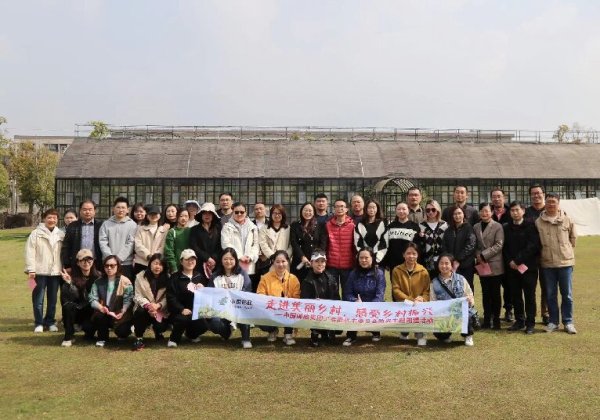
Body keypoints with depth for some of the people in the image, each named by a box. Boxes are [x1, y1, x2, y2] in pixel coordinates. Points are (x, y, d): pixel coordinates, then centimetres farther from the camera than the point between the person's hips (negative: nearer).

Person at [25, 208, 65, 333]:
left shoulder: (61, 235, 9)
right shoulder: (36, 233, -1)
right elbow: (30, 252, -6)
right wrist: (31, 269, -12)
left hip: (55, 271, 3)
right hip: (40, 271, -3)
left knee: (53, 299, 9)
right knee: (38, 299, 1)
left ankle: (50, 322, 19)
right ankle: (39, 323, 11)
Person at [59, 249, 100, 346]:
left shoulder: (98, 277, -5)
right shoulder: (72, 276, -11)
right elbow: (69, 298, -23)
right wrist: (69, 283, -39)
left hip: (91, 312, 0)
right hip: (76, 311, 0)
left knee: (88, 326, -28)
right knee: (68, 305, -31)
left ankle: (89, 332, 12)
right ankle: (68, 336, -13)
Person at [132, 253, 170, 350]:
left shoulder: (167, 278, -2)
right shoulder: (140, 276, -5)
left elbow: (167, 298, -7)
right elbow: (137, 296, -10)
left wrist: (158, 305, -26)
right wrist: (148, 305, -28)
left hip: (160, 310, 1)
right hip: (144, 307, -1)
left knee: (161, 327, -23)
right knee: (140, 311, -35)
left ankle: (157, 331, 20)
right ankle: (139, 338, -15)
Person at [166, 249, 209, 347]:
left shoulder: (200, 276, 17)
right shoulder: (175, 277, 4)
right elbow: (171, 297, -7)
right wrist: (181, 309, -21)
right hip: (180, 311, -3)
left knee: (204, 324, -24)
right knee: (183, 319, -36)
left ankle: (191, 334, 14)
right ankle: (174, 339, -3)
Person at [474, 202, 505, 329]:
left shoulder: (497, 226, -5)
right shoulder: (476, 227, 9)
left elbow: (499, 245, -12)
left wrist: (484, 255, -16)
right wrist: (478, 255, -7)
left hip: (495, 265, -4)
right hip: (482, 265, 4)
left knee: (495, 293, 3)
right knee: (485, 293, 9)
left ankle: (496, 319, 12)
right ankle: (487, 319, 15)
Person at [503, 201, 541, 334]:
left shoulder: (531, 226, -4)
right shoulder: (506, 228, 10)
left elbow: (533, 246, -12)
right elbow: (504, 248, 9)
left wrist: (518, 260, -15)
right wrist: (510, 261, -7)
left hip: (528, 266, -4)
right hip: (512, 267, 4)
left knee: (529, 295, 2)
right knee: (516, 296, 9)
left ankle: (530, 323, 9)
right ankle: (519, 321, 20)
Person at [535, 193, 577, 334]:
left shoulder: (567, 220, -2)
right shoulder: (538, 222, -3)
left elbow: (573, 238, 9)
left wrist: (565, 250, 10)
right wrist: (546, 251, 5)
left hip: (565, 261, 0)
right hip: (547, 263, 1)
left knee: (567, 294, 6)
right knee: (550, 294, 8)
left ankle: (568, 322, 17)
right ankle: (553, 322, 19)